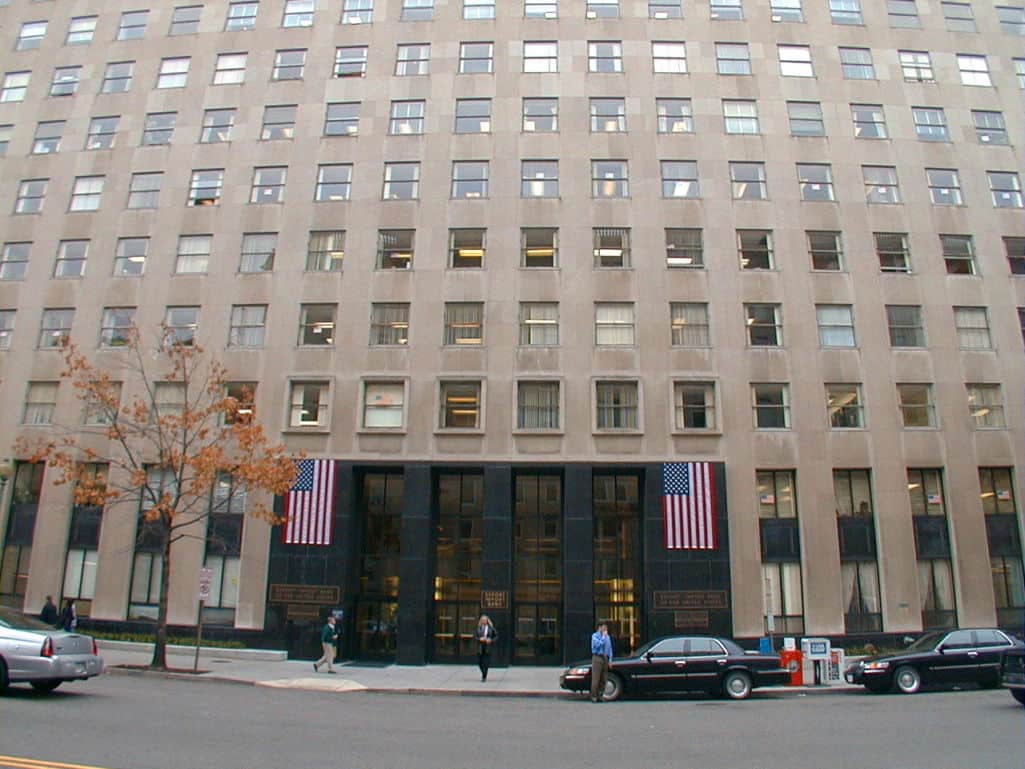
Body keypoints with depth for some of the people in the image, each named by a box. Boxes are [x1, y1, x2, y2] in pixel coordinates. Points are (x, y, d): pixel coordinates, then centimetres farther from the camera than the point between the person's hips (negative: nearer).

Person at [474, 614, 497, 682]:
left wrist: (491, 640, -9)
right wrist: (480, 639, -14)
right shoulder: (478, 628, 3)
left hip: (488, 647, -1)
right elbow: (474, 636, 3)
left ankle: (484, 676, 6)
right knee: (479, 662, 3)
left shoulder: (491, 628, 1)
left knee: (486, 662, -6)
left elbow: (496, 635, 6)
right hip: (480, 647, 2)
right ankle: (483, 673, 30)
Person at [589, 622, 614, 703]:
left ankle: (599, 696, 11)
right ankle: (594, 696, -4)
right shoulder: (595, 635, -3)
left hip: (605, 658, 6)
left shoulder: (607, 637, 16)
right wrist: (603, 636, -11)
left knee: (603, 679, 5)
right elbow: (599, 644, -19)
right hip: (597, 658, -6)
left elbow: (610, 648, 18)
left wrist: (610, 660, 10)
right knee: (596, 679, -8)